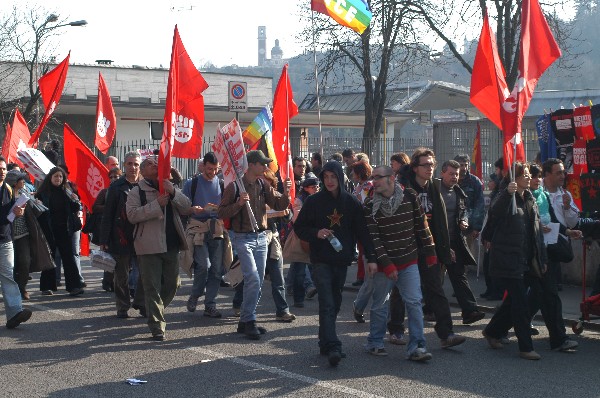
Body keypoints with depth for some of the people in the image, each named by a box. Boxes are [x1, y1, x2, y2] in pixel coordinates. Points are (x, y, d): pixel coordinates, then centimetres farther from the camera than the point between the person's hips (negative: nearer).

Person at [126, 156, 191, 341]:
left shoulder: (169, 187, 16)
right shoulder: (137, 191, 2)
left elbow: (187, 208, 5)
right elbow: (132, 215, -13)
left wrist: (173, 193, -12)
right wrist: (157, 204, -18)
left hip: (172, 244, 5)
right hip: (150, 246, -5)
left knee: (172, 284, 11)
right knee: (153, 288, -5)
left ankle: (155, 312, 33)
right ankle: (157, 327, -2)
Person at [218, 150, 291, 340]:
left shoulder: (263, 186, 9)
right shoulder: (234, 187, -8)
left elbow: (280, 205, 6)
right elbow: (222, 213, -8)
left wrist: (285, 193, -12)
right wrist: (238, 204, -23)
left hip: (261, 238, 7)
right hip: (243, 238, -7)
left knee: (258, 282, 9)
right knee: (253, 279, -16)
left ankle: (245, 321, 18)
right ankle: (249, 321, -7)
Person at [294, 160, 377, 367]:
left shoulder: (351, 202, 4)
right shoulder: (314, 201, -1)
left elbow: (362, 231, 3)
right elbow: (299, 227, 5)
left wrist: (371, 257, -7)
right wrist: (316, 233, -14)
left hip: (342, 260, 3)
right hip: (321, 260, -3)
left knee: (335, 303, 10)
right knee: (327, 303, -12)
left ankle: (325, 342, 22)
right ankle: (332, 347, -18)